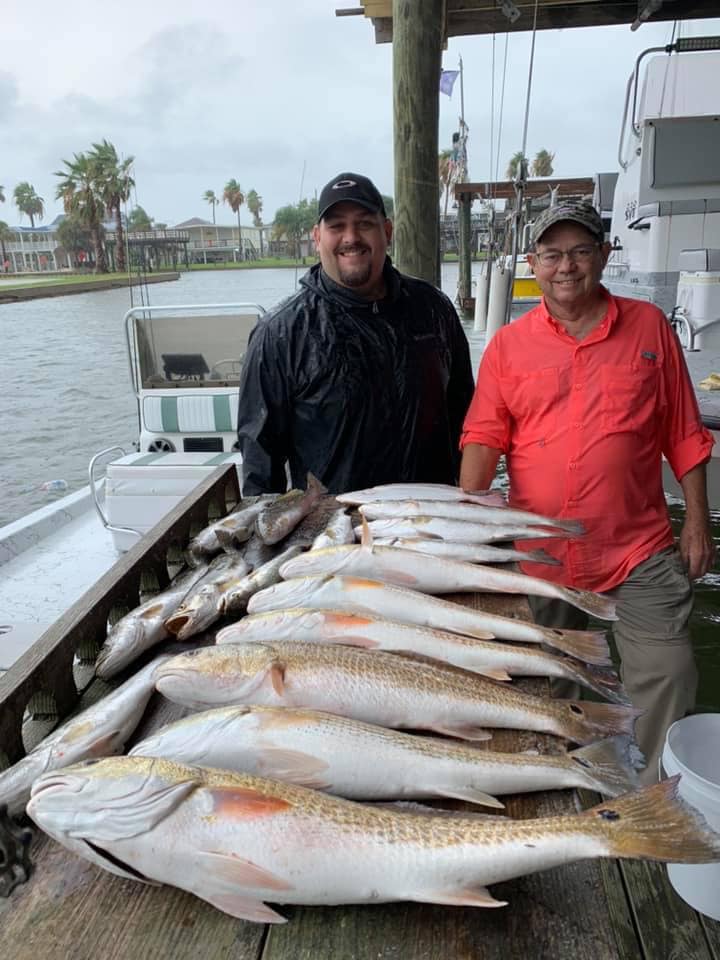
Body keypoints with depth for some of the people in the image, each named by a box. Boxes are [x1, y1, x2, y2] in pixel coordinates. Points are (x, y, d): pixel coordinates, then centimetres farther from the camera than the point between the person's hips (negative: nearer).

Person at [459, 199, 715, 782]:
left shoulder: (649, 326, 3)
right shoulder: (509, 344, 3)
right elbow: (484, 435, -3)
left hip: (640, 549, 0)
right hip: (541, 553, 1)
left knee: (667, 681, 0)